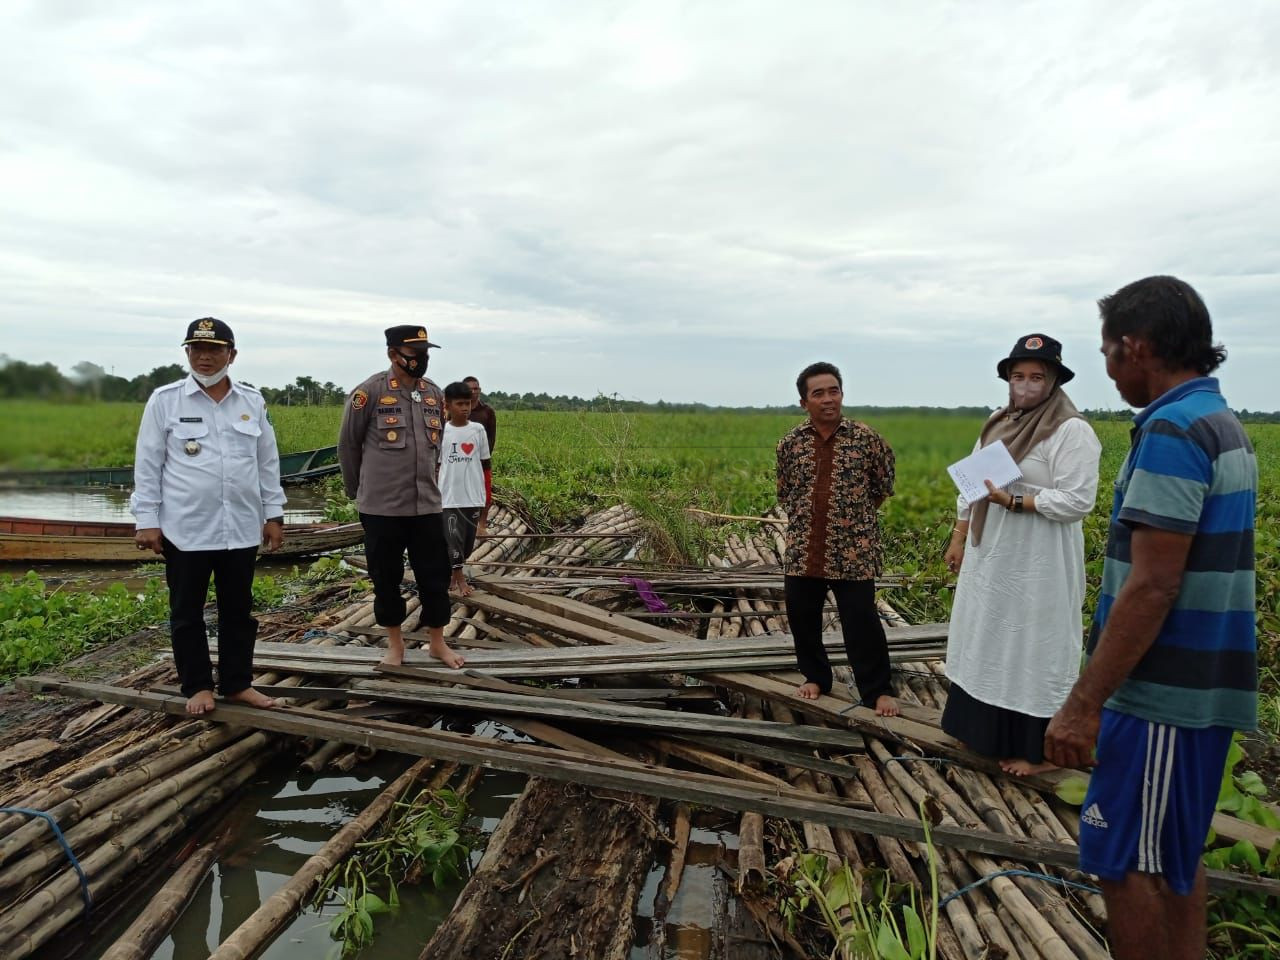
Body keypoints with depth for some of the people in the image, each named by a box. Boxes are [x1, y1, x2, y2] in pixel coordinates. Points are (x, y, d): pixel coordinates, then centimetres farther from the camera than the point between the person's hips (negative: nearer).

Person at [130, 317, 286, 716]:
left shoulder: (252, 401, 5)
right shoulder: (165, 400, -2)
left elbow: (268, 462, 8)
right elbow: (148, 464, -1)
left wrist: (273, 514, 7)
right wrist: (147, 520, -4)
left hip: (241, 528, 2)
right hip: (186, 528, -2)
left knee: (238, 610, 11)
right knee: (187, 612, 9)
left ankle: (238, 683, 24)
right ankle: (197, 686, 24)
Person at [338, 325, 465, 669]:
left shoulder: (435, 394, 6)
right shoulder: (370, 392, -9)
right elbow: (347, 444, 0)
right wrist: (359, 490, 8)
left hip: (427, 505, 4)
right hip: (381, 508, -4)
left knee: (435, 576, 9)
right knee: (386, 578, 9)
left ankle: (438, 642, 25)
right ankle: (395, 643, 26)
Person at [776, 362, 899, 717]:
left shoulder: (866, 438, -4)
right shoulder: (790, 443, 2)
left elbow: (884, 485, 9)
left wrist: (857, 515, 11)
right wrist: (804, 519, 11)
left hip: (853, 549, -3)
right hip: (802, 549, 3)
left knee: (862, 621, -1)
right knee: (801, 617, 11)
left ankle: (878, 690, 15)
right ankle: (815, 677, 32)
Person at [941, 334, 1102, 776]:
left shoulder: (1072, 432, -13)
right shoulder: (998, 425, 10)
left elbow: (1077, 502, -19)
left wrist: (1013, 500, -25)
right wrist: (957, 539, 11)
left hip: (1039, 565, -7)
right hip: (990, 558, 8)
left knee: (1035, 648, 3)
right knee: (990, 643, 15)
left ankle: (1038, 749, 17)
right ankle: (986, 730, 30)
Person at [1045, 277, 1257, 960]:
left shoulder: (1173, 431, -19)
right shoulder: (1223, 423, 11)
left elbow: (1151, 587, -24)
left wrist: (1083, 704, -21)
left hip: (1162, 694, -10)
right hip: (1201, 685, 10)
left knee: (1122, 861, 3)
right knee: (1174, 857, 19)